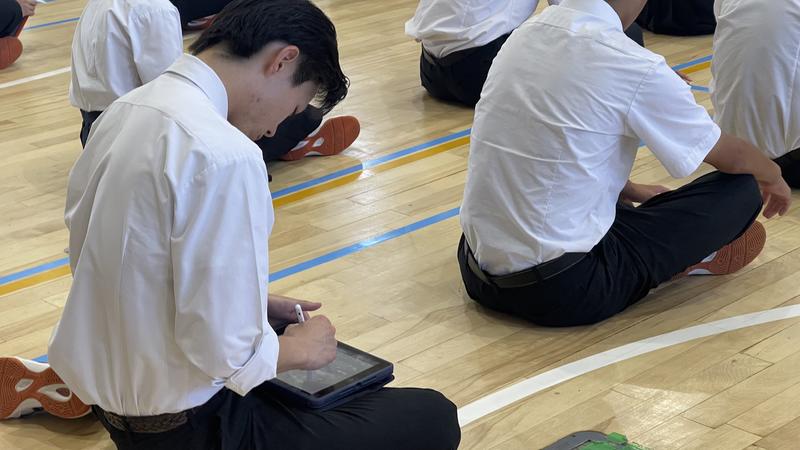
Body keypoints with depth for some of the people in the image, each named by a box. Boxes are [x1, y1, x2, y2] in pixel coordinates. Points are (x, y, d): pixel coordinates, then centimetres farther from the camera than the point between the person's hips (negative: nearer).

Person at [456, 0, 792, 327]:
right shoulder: (635, 68, -15)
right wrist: (773, 177, 25)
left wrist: (634, 192, 34)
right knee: (741, 191, 1)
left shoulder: (526, 33, 4)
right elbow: (733, 158, 3)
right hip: (561, 291, -7)